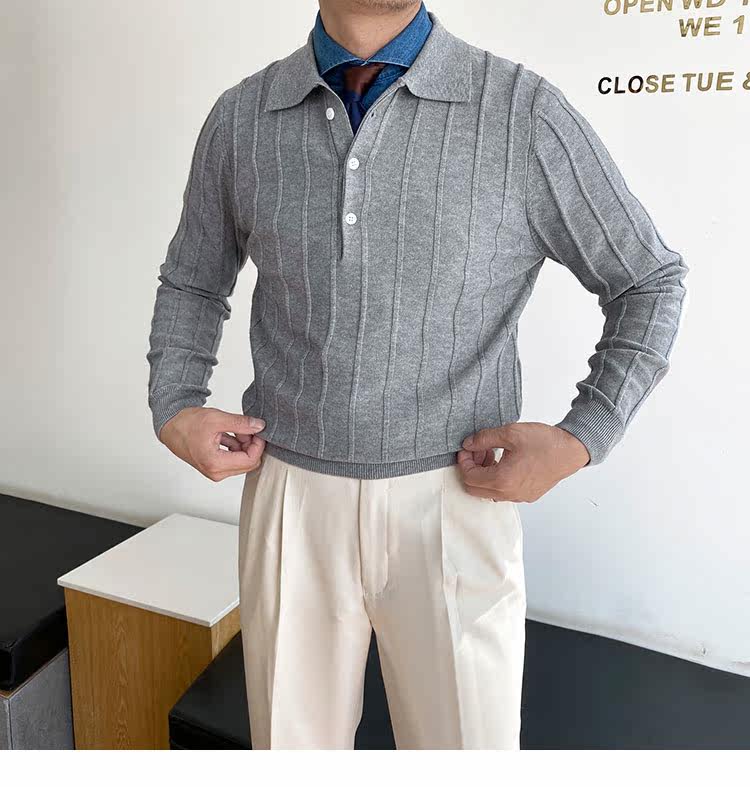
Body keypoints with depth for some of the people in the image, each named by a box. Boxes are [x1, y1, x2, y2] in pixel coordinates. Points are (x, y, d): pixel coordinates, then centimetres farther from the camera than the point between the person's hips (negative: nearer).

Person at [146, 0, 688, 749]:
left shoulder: (524, 112, -7)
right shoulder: (240, 119, 1)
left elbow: (649, 281, 2)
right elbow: (192, 283, 16)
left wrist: (580, 441, -11)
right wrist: (174, 412, 0)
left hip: (451, 505, -1)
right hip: (292, 499, 3)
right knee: (292, 743, 19)